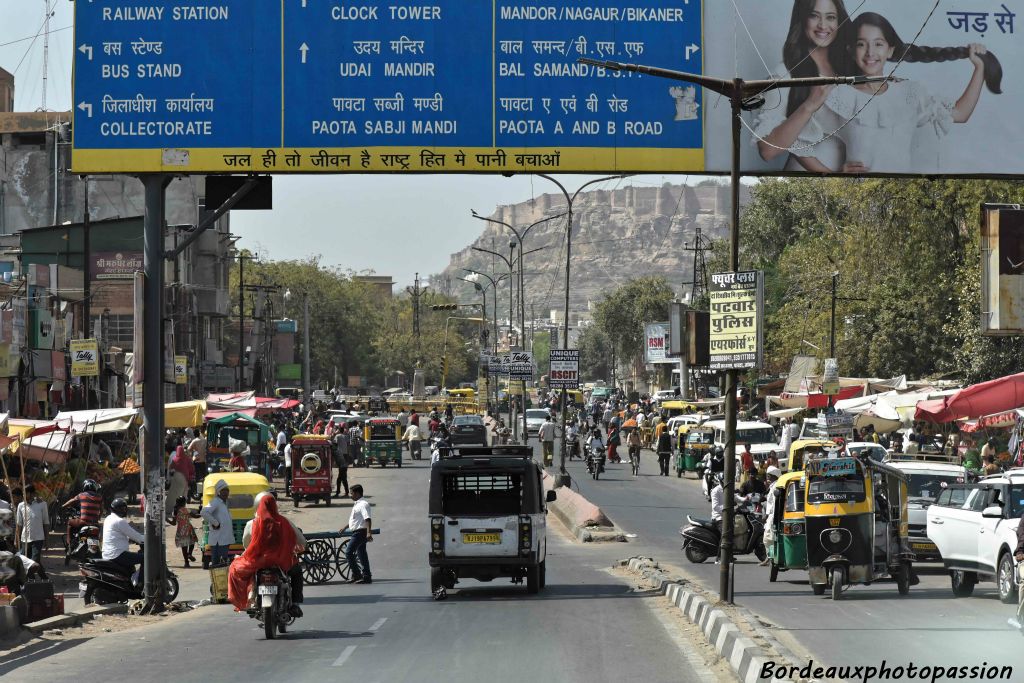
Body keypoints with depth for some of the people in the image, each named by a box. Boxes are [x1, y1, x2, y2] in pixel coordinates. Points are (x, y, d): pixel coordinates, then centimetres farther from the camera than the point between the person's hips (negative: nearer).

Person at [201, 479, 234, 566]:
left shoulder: (224, 503, 18)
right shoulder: (215, 502, -11)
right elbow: (204, 513, -28)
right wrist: (215, 523, -20)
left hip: (225, 539, 10)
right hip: (218, 540, -10)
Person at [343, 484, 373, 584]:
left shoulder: (363, 504, -15)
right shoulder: (358, 504, 17)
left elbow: (367, 519, -25)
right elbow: (354, 519, 30)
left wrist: (369, 532, -35)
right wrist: (344, 528, 38)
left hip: (360, 532, -10)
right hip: (358, 532, 10)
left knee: (348, 552, -11)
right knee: (361, 554, 10)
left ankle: (356, 575, -10)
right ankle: (366, 576, 11)